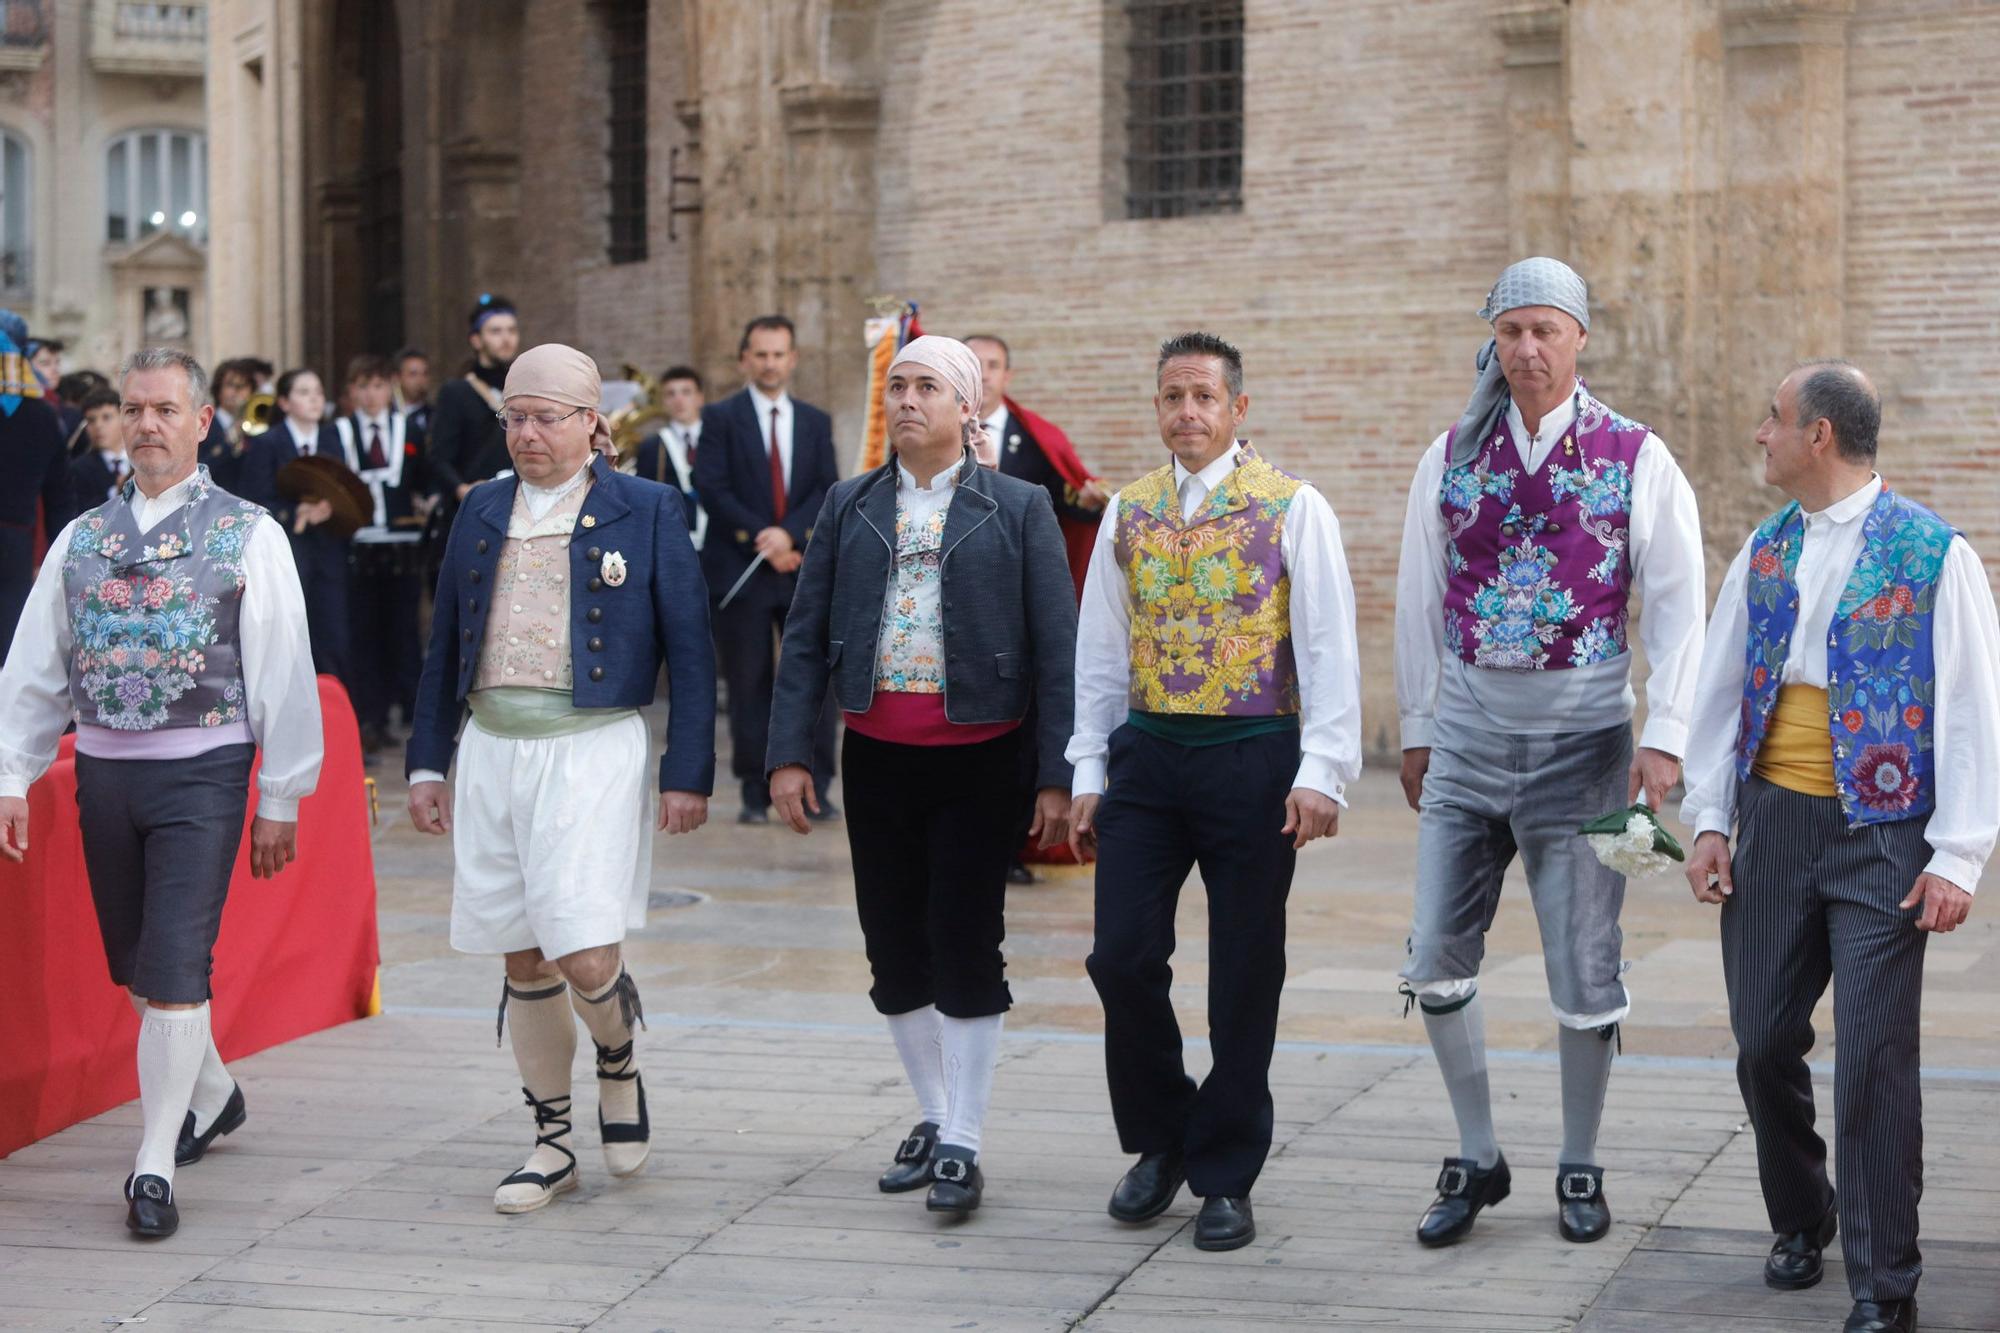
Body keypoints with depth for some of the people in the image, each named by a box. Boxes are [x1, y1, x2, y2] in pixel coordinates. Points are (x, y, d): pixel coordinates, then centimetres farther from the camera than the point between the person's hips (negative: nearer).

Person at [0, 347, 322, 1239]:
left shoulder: (248, 536, -1)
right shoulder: (81, 539, 9)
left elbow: (282, 674, -2)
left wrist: (281, 799, -4)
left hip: (201, 771, -4)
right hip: (103, 767, 5)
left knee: (176, 966, -10)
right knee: (136, 968, 14)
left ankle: (156, 1165, -5)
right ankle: (210, 1094, 39)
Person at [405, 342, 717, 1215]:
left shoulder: (646, 510, -1)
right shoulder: (482, 511, 12)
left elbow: (689, 649, -1)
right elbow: (446, 645, 17)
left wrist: (688, 773, -6)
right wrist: (428, 761, 13)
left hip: (593, 751, -4)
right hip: (493, 752, 4)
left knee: (585, 958, -13)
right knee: (524, 960, 7)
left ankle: (619, 1064, 20)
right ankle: (552, 1145, 19)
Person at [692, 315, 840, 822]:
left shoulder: (815, 422, 12)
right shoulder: (721, 418, 3)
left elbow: (828, 491, 3)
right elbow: (712, 489, -7)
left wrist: (790, 533, -14)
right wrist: (761, 539, -14)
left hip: (804, 567, 2)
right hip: (740, 569, -2)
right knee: (749, 685, 1)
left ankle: (814, 787, 4)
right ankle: (755, 793, 7)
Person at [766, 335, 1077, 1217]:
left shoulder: (1017, 510, 0)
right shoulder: (849, 508, 9)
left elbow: (1056, 646, -3)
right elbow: (805, 638, 9)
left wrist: (1058, 775, -8)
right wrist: (789, 753, 0)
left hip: (975, 756, -3)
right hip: (876, 754, 4)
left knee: (966, 948, -3)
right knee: (894, 948, 9)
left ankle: (961, 1147, 5)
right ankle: (933, 1118, 25)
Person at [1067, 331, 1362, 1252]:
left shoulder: (1294, 509, -2)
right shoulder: (1128, 513, 10)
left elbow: (1328, 649, -6)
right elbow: (1100, 649, 14)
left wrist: (1320, 772, -15)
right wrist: (1089, 773, 10)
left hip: (1253, 757, -3)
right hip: (1146, 753, 3)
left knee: (1243, 977, 3)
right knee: (1123, 956, -2)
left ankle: (1225, 1179, 15)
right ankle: (1160, 1140, 20)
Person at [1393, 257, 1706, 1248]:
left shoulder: (1636, 458, -2)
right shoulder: (1453, 456, 6)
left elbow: (1677, 609, -4)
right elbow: (1420, 598, 10)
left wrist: (1664, 739, -11)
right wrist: (1416, 730, 9)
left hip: (1581, 730, -3)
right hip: (1468, 726, 3)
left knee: (1584, 962, 3)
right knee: (1436, 956, 1)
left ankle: (1580, 1168, 19)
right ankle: (1476, 1161, 17)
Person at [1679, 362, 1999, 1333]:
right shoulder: (1764, 552, 8)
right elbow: (1720, 688, 13)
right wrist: (1708, 820, 7)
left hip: (1881, 832, -5)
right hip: (1773, 823, 5)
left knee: (1873, 1058, -6)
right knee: (1763, 1041, 9)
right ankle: (1799, 1223, 32)